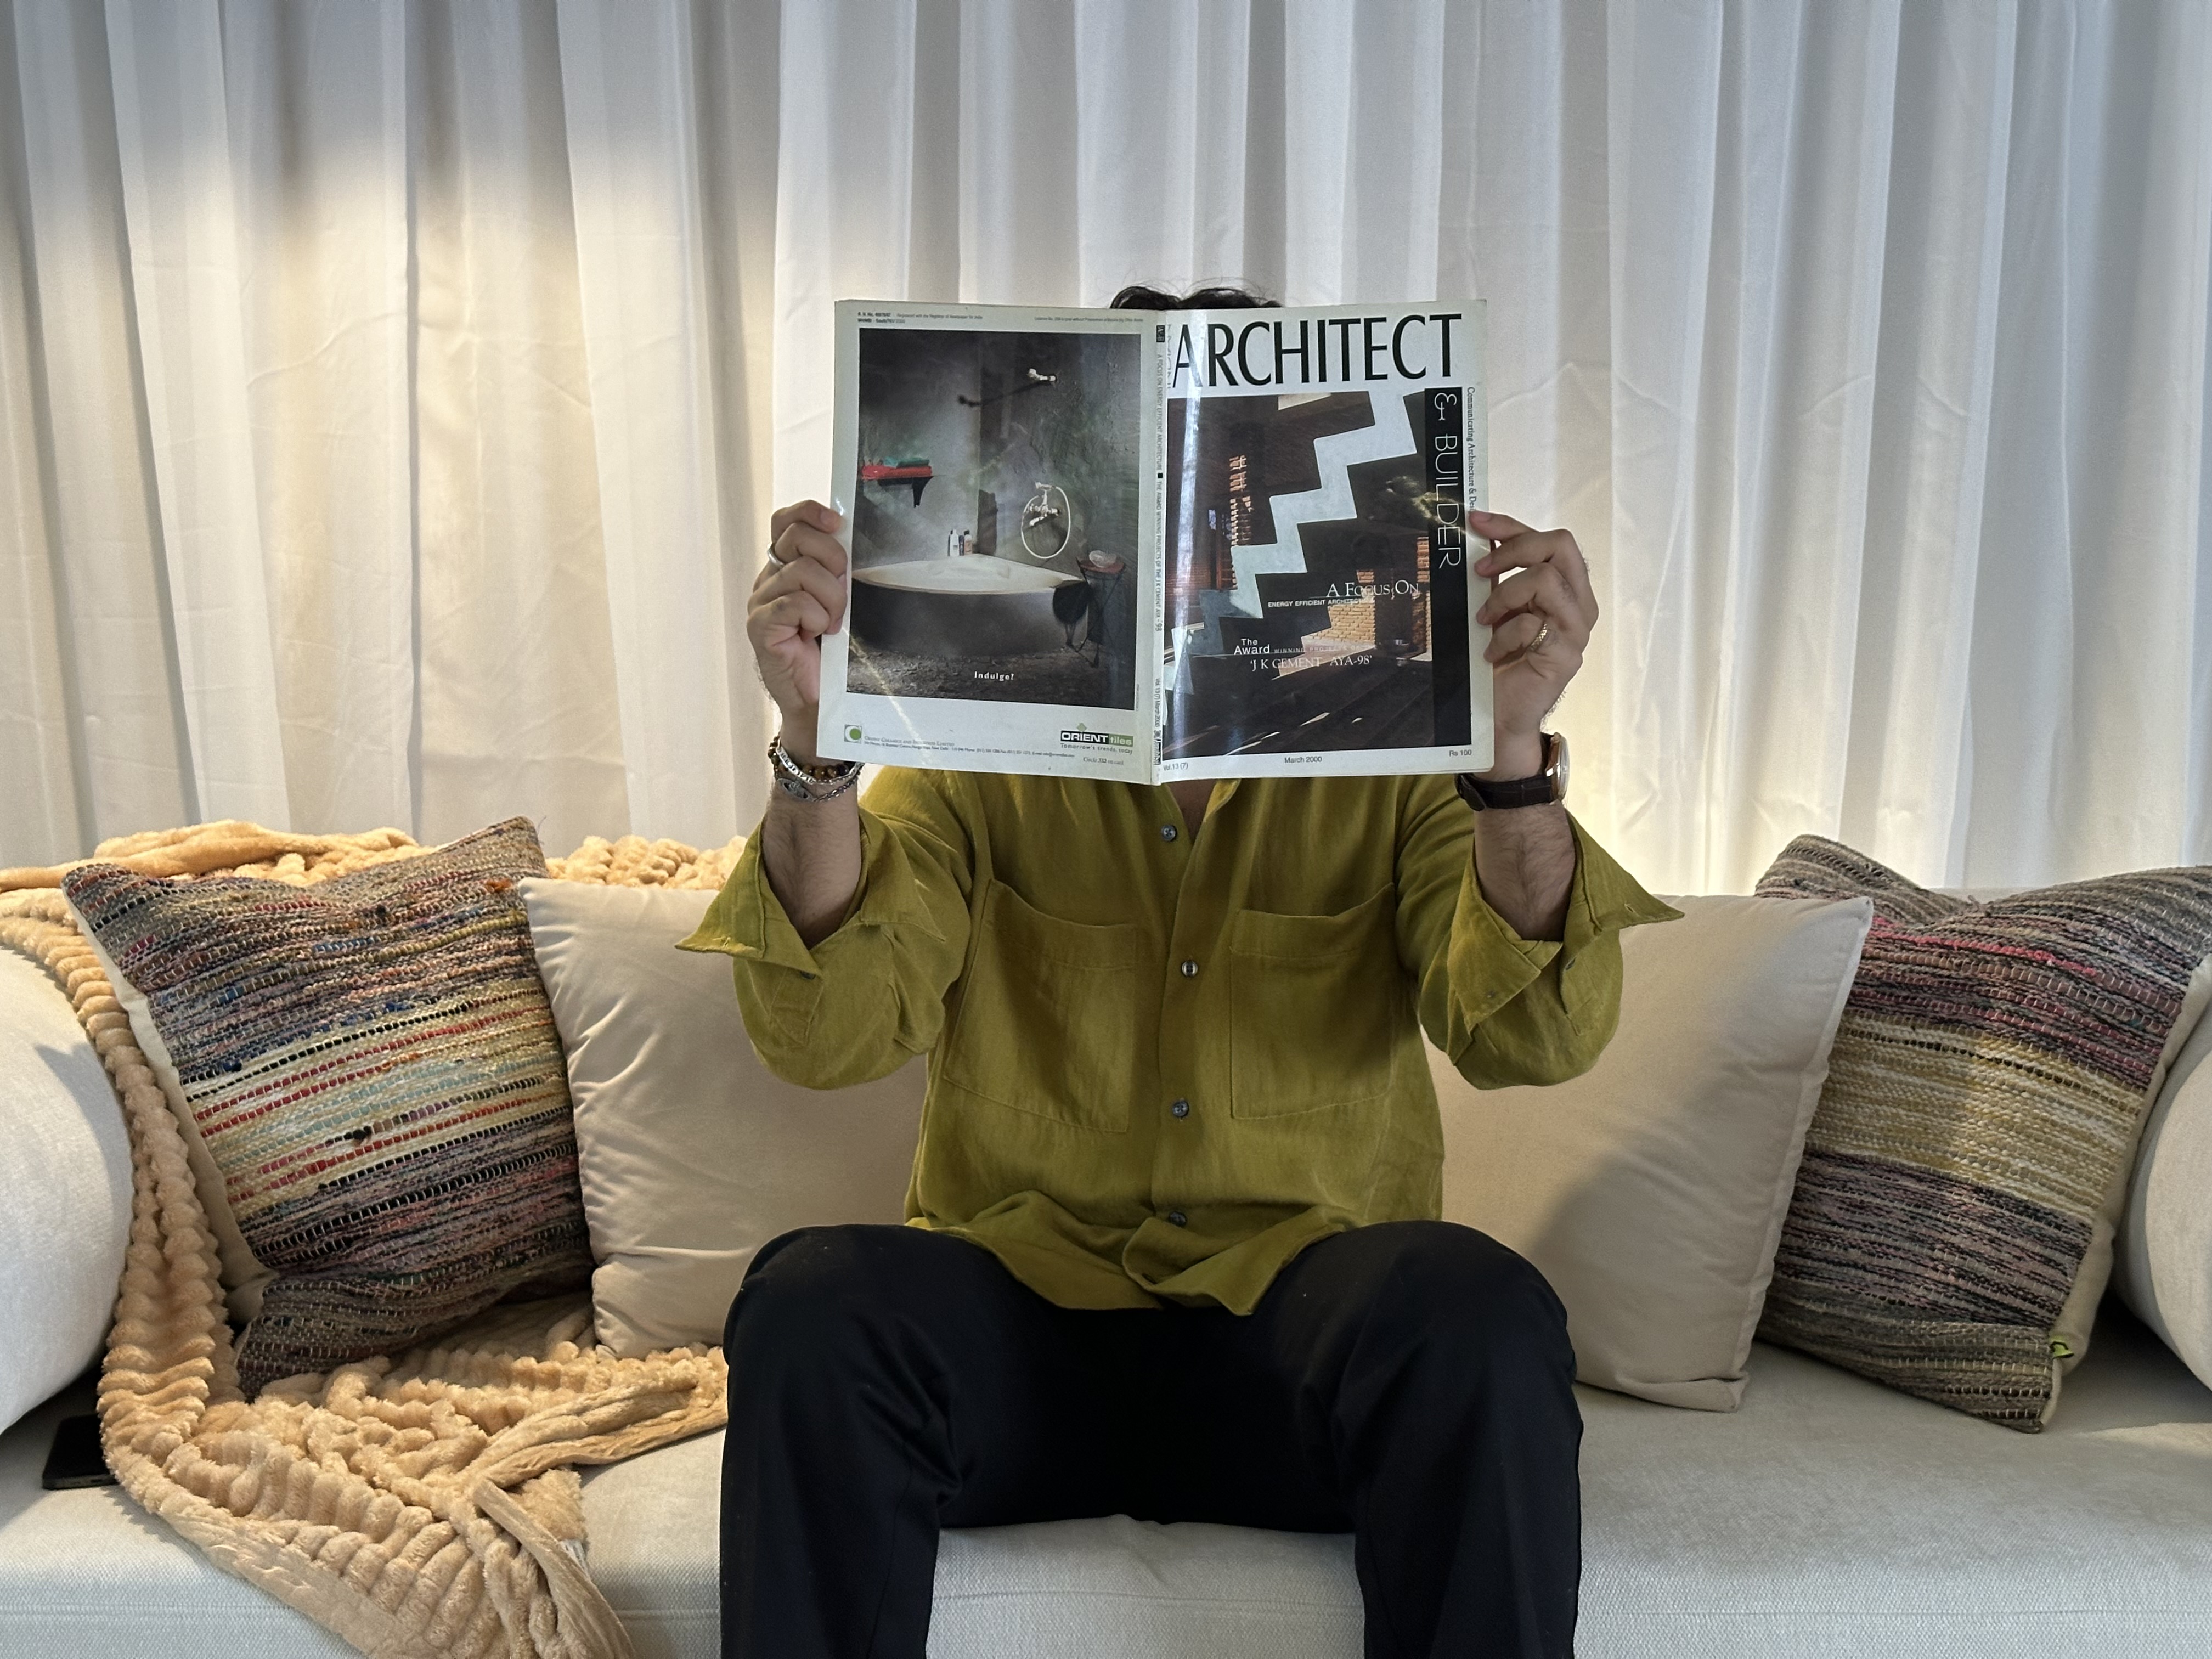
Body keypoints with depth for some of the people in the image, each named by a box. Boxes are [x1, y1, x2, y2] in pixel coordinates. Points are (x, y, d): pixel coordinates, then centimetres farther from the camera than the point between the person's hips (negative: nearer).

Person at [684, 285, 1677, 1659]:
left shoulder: (1394, 756, 6)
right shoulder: (974, 757, 6)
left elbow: (1527, 1035, -10)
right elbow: (826, 1034, -9)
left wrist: (1512, 750, -26)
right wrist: (816, 745, -24)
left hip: (1304, 1328, 0)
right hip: (1021, 1311, 1)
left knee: (1476, 1311, -31)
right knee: (812, 1300, -29)